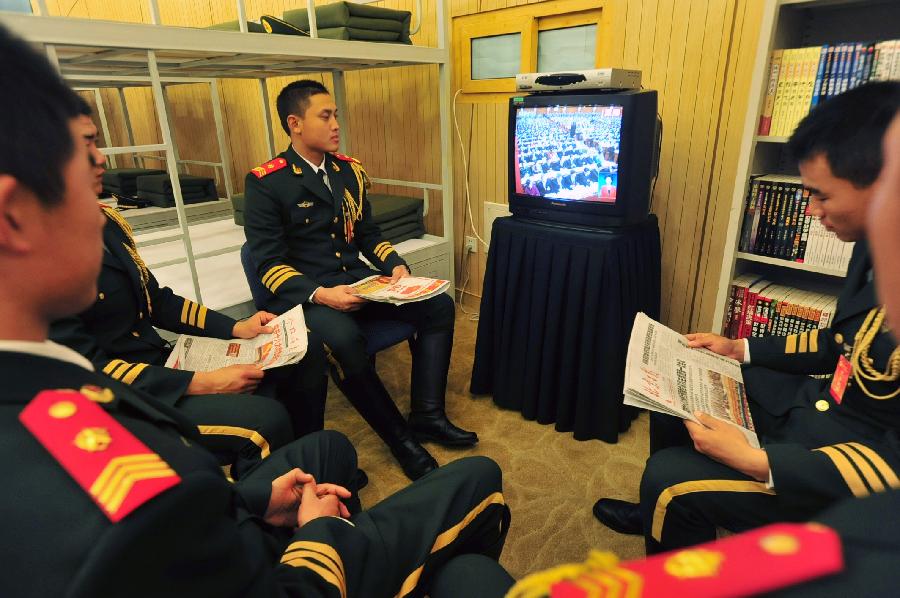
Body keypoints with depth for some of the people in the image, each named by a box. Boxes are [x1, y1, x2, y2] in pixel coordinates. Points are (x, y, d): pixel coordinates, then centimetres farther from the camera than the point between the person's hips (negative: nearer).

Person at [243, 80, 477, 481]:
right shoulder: (266, 182, -8)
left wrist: (395, 265, -3)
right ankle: (400, 438, -15)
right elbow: (269, 262, -12)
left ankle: (427, 415, -5)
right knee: (344, 340, -37)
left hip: (357, 279, 6)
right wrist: (319, 294, -27)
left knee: (438, 305, -10)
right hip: (303, 292, -6)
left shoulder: (349, 171, 11)